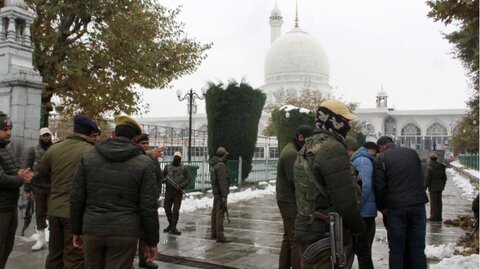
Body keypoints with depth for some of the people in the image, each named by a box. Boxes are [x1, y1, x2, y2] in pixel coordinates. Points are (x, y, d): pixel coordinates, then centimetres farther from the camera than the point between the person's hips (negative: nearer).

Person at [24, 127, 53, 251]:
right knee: (40, 214, 10)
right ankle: (41, 240, 20)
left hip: (54, 187, -1)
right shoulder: (33, 150, 4)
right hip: (38, 187, 1)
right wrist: (27, 189, 0)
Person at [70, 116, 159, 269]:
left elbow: (76, 199, 3)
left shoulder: (88, 157, 2)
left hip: (92, 230, 3)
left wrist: (77, 230, 15)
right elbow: (148, 207, -8)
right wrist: (152, 241, 2)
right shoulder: (144, 163, -7)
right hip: (124, 233, -3)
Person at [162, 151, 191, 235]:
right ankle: (170, 224, 28)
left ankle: (173, 227, 7)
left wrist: (181, 185, -15)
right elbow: (162, 176, 15)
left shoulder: (184, 168, 3)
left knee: (176, 210, -2)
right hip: (169, 191, 2)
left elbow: (189, 179, -1)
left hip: (178, 192, -2)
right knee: (167, 208, 7)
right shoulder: (168, 166, 9)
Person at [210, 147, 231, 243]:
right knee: (220, 214, -9)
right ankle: (220, 236, -9)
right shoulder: (221, 165, -18)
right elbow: (222, 181, -23)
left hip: (216, 192, 10)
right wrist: (224, 196, -23)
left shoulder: (213, 164, 12)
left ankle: (214, 233, 22)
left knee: (215, 212, 14)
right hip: (221, 193, -10)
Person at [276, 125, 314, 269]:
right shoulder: (292, 154, -17)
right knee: (297, 241, -7)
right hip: (292, 203, -10)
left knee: (288, 238, 15)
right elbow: (297, 183, -21)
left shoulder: (290, 150, 15)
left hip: (287, 202, 10)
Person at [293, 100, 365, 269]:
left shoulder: (305, 150, 12)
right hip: (329, 236, -9)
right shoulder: (333, 148, -17)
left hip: (304, 229, 9)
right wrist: (358, 227, -4)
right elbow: (345, 200, -20)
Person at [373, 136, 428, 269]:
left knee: (396, 250, 5)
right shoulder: (413, 153, 11)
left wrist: (382, 207, 6)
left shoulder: (380, 159, -3)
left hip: (396, 209, -3)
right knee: (418, 249, 10)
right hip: (418, 205, 4)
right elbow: (421, 178, 18)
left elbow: (379, 186, -7)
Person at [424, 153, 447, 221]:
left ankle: (433, 216, 3)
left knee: (433, 202, -1)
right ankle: (439, 216, 18)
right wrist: (443, 185, 22)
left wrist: (425, 186, -5)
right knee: (439, 201, 12)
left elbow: (427, 178, -15)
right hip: (440, 187, 6)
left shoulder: (429, 167, -16)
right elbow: (444, 177, 12)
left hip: (432, 187, -6)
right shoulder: (441, 167, 5)